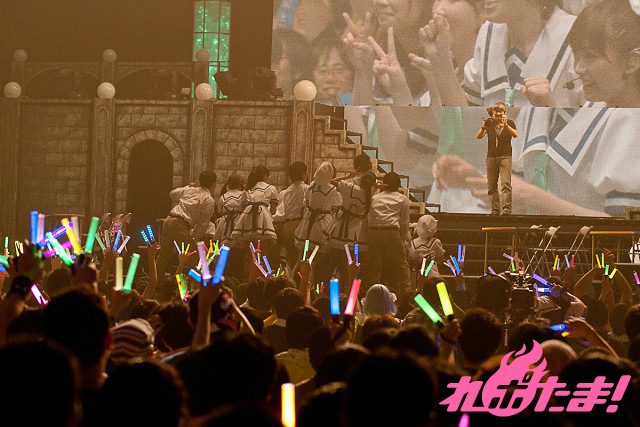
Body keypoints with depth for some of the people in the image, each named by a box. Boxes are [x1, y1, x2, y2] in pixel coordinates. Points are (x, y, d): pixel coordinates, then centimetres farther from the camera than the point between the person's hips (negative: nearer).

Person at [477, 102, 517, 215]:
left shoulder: (509, 123, 5)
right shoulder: (489, 123, 8)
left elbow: (515, 135, -12)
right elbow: (479, 136, 0)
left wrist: (506, 125, -25)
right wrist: (483, 127, -19)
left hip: (505, 156, -3)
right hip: (491, 157, 3)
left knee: (505, 183, -15)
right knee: (491, 185, 2)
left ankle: (507, 209, -20)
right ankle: (495, 210, 6)